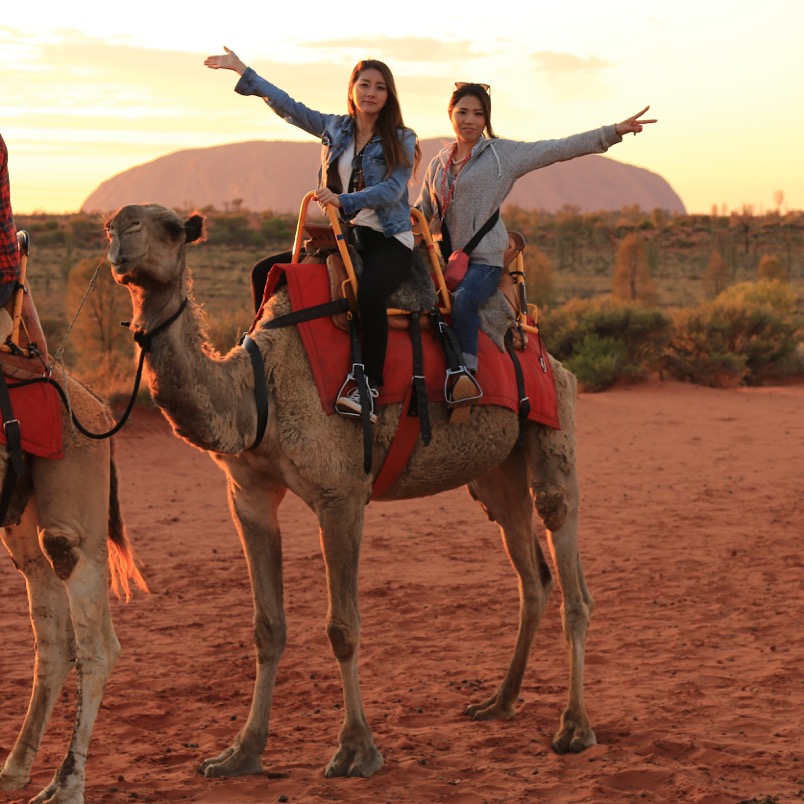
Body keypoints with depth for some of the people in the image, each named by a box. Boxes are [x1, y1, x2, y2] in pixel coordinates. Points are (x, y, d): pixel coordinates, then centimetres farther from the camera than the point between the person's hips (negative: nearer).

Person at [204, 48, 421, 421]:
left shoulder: (401, 140, -1)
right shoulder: (334, 128, 11)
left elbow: (394, 189, -13)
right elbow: (287, 106, 14)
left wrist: (344, 200, -22)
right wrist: (242, 70, 15)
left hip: (389, 240, -6)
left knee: (368, 291, -38)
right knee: (266, 272, -2)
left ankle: (369, 384, -30)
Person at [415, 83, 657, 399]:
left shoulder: (504, 153, 2)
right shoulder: (439, 163, 17)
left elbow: (560, 149, -3)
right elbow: (421, 210, 27)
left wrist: (613, 132, -10)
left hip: (484, 258, -5)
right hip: (445, 256, 5)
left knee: (463, 299, -34)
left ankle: (467, 372, -33)